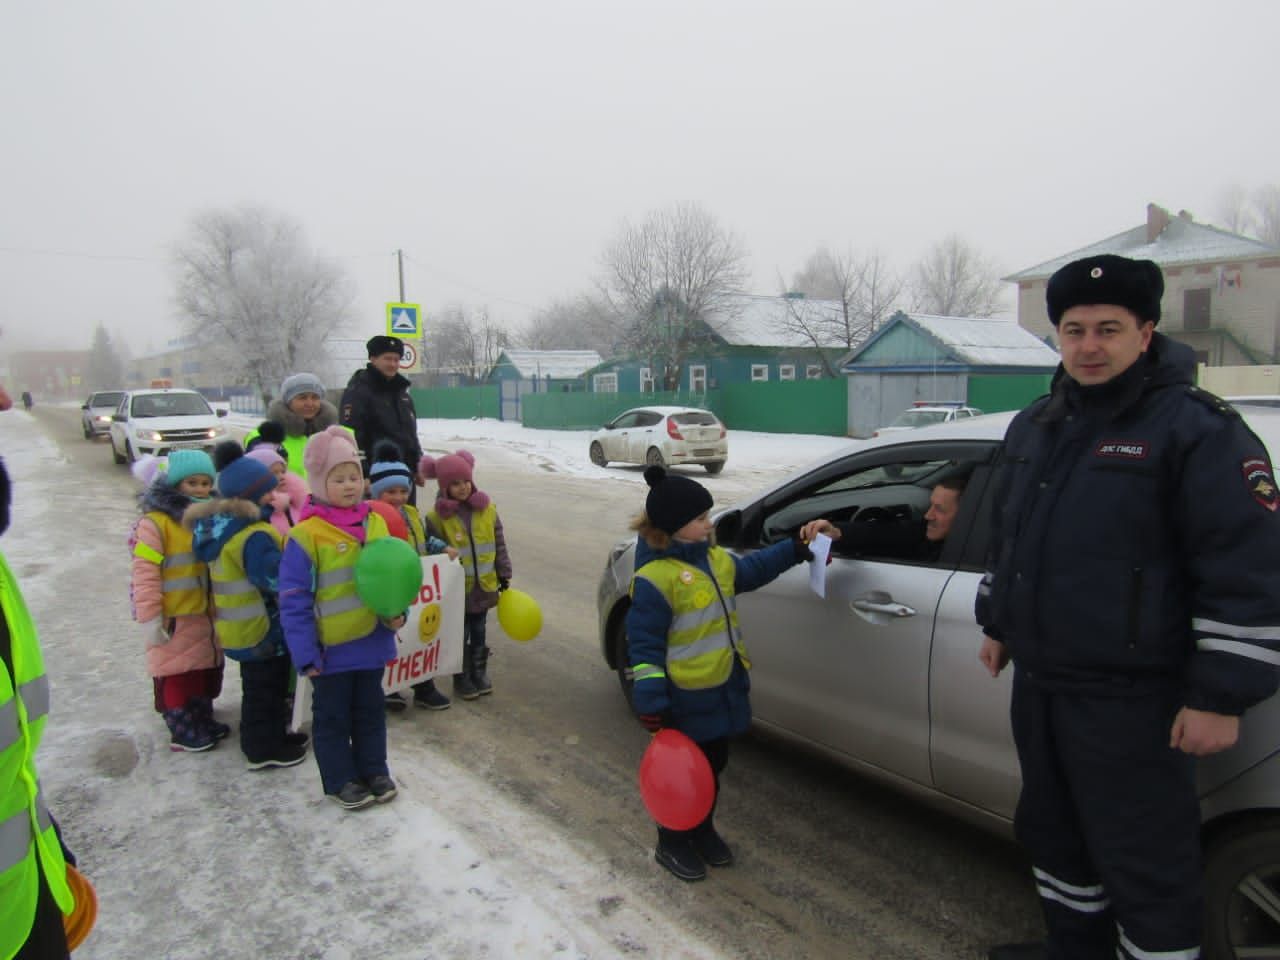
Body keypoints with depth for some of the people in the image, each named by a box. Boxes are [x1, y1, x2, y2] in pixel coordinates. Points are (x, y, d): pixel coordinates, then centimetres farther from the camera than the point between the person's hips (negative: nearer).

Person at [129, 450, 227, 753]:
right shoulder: (155, 522, -17)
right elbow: (145, 574, -18)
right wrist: (149, 618, -19)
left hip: (207, 612, 7)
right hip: (174, 617, -7)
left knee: (207, 667, 19)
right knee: (176, 673, 5)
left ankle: (203, 721, 36)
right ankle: (182, 731, 20)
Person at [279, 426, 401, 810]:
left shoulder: (375, 524, 0)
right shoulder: (306, 536, -16)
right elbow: (293, 602, -14)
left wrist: (396, 612, -7)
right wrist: (306, 654, -15)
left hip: (372, 642, 5)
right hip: (331, 649, -5)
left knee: (370, 711, 20)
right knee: (332, 717, 13)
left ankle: (374, 771, 36)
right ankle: (341, 781, 29)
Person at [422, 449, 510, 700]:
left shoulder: (487, 509, -1)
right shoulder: (437, 517, -12)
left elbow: (499, 544, 5)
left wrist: (504, 574, 5)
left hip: (484, 586, 3)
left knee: (478, 633, 16)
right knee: (460, 636, 8)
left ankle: (480, 675, 29)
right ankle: (462, 680, 21)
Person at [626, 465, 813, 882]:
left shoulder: (716, 560, 4)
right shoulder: (654, 578, -21)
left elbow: (750, 569, 25)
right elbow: (644, 645, -20)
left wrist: (795, 550, 19)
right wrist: (651, 702, -22)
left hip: (722, 691, 8)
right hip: (685, 700, -8)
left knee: (713, 765, 22)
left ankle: (703, 830, 42)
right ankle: (671, 843, 29)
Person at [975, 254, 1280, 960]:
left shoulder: (1198, 429, -13)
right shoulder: (1034, 424, 11)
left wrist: (1221, 697, -17)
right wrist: (997, 623, 23)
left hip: (1131, 702, -8)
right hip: (1038, 681, 8)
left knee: (1145, 865, 3)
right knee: (1053, 834, 23)